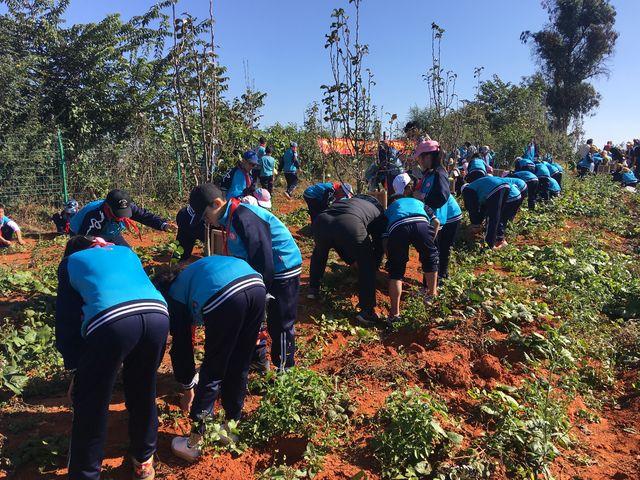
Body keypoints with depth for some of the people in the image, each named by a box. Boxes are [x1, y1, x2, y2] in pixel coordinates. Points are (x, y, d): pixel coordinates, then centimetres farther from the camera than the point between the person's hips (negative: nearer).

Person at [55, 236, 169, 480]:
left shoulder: (70, 262, 31)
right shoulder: (125, 251, 39)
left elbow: (67, 318, 27)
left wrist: (75, 368, 33)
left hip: (110, 320, -4)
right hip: (157, 314, 4)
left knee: (91, 404, 18)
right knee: (143, 392, 26)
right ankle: (144, 460, 45)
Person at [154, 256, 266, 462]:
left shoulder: (174, 294, 25)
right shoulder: (189, 276, 41)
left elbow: (181, 345, 26)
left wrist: (187, 388, 39)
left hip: (225, 296, -6)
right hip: (256, 286, 6)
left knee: (211, 375, 12)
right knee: (239, 369, 23)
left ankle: (195, 443, 26)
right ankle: (231, 429, 40)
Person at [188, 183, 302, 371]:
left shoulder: (245, 218, -26)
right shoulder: (230, 219, 5)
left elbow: (264, 260, -27)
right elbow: (242, 258, 12)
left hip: (284, 271, -10)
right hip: (268, 270, 10)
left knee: (279, 325, 0)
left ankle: (284, 371, 16)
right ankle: (258, 358, 35)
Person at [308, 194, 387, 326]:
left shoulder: (353, 200, 42)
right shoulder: (379, 212, 30)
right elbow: (379, 245, 31)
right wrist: (375, 267, 47)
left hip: (321, 220, 4)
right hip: (350, 226, -4)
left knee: (319, 253, 37)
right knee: (367, 266, 17)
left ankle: (313, 288, 44)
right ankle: (366, 311, 16)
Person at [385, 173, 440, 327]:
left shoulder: (389, 209, 39)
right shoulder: (418, 202, 42)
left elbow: (385, 240, 32)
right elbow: (436, 222, 30)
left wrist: (390, 259, 44)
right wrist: (429, 242, 42)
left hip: (396, 228, 0)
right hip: (420, 224, 0)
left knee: (396, 271, 14)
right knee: (430, 257, 27)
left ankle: (395, 313, 12)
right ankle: (432, 294, 38)